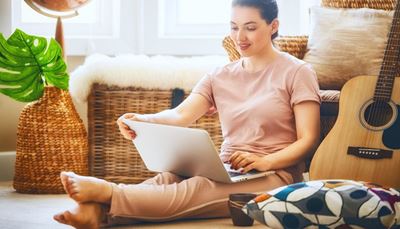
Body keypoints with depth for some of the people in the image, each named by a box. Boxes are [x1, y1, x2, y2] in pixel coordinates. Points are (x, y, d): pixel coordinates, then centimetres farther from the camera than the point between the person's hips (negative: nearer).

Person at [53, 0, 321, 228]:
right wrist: (144, 120, -23)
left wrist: (264, 162, -23)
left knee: (197, 189, -34)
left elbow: (308, 139, -5)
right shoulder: (220, 76, 16)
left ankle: (104, 198, -47)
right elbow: (181, 115, 0)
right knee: (168, 177, -28)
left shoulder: (297, 72, 2)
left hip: (274, 174, -5)